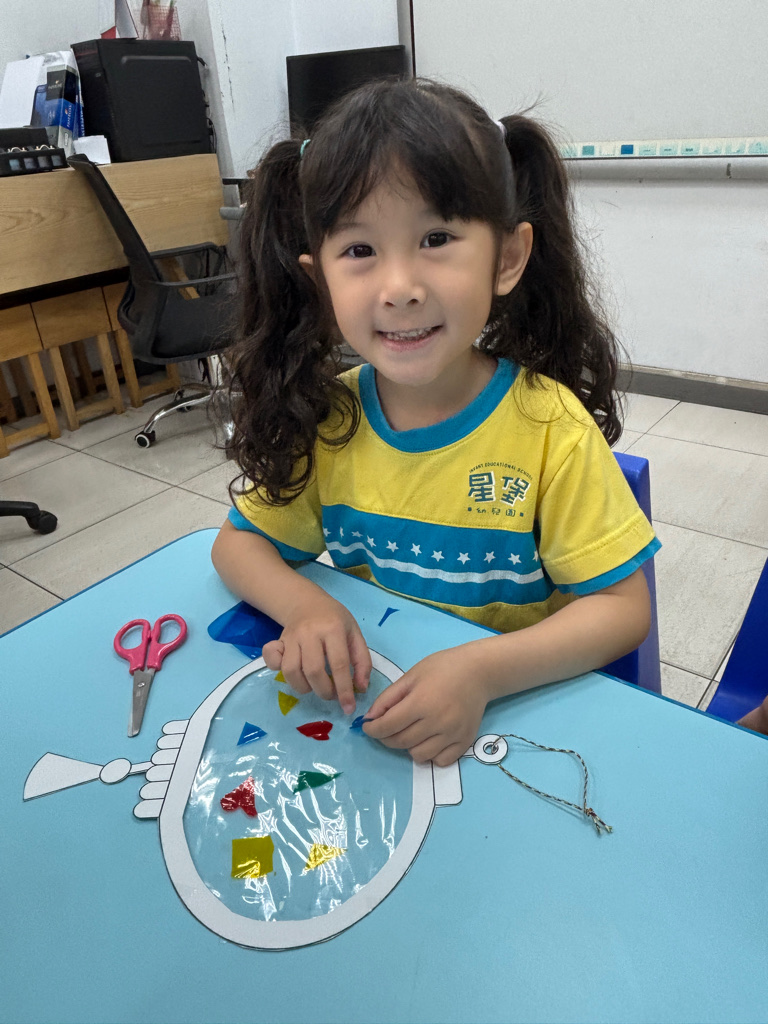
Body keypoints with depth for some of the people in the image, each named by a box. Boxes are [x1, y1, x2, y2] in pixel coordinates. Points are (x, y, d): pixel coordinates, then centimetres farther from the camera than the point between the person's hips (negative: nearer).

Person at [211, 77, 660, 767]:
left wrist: (484, 670, -29)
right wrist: (304, 606, -18)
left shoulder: (550, 427, -17)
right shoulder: (324, 419, -7)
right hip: (360, 700, 3)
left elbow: (622, 606, -13)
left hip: (516, 704, -2)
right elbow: (240, 543, 3)